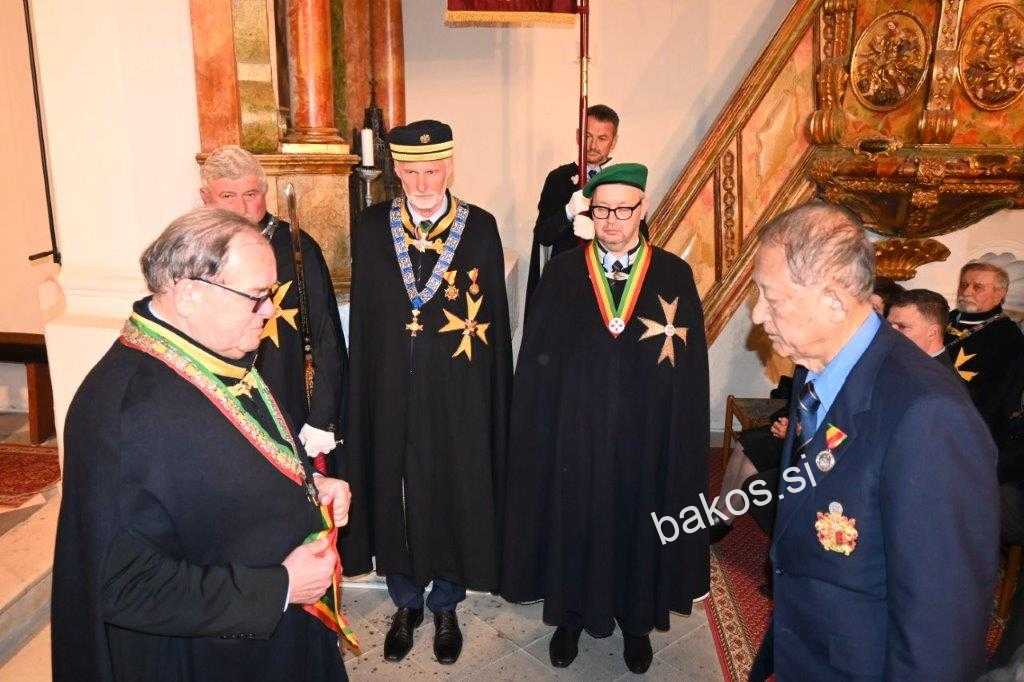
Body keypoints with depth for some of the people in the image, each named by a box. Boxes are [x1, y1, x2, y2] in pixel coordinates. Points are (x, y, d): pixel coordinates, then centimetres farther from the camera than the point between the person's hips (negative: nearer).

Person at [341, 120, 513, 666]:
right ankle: (405, 604, 35)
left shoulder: (480, 227, -3)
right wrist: (363, 390, 0)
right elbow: (363, 315, 4)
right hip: (391, 389, 2)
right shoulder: (371, 227, 2)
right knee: (394, 495, 13)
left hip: (458, 394, -1)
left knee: (454, 494, 11)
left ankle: (445, 607, 33)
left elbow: (495, 318, -1)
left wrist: (495, 396, -4)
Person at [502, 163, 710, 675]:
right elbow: (536, 358, -1)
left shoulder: (674, 275, -2)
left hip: (646, 435, 0)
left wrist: (683, 438, -7)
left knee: (640, 527, 14)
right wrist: (538, 429, -6)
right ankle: (571, 616, 35)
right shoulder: (562, 273, -1)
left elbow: (692, 366, -2)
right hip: (575, 431, 0)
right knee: (573, 523, 13)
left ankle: (636, 621, 37)